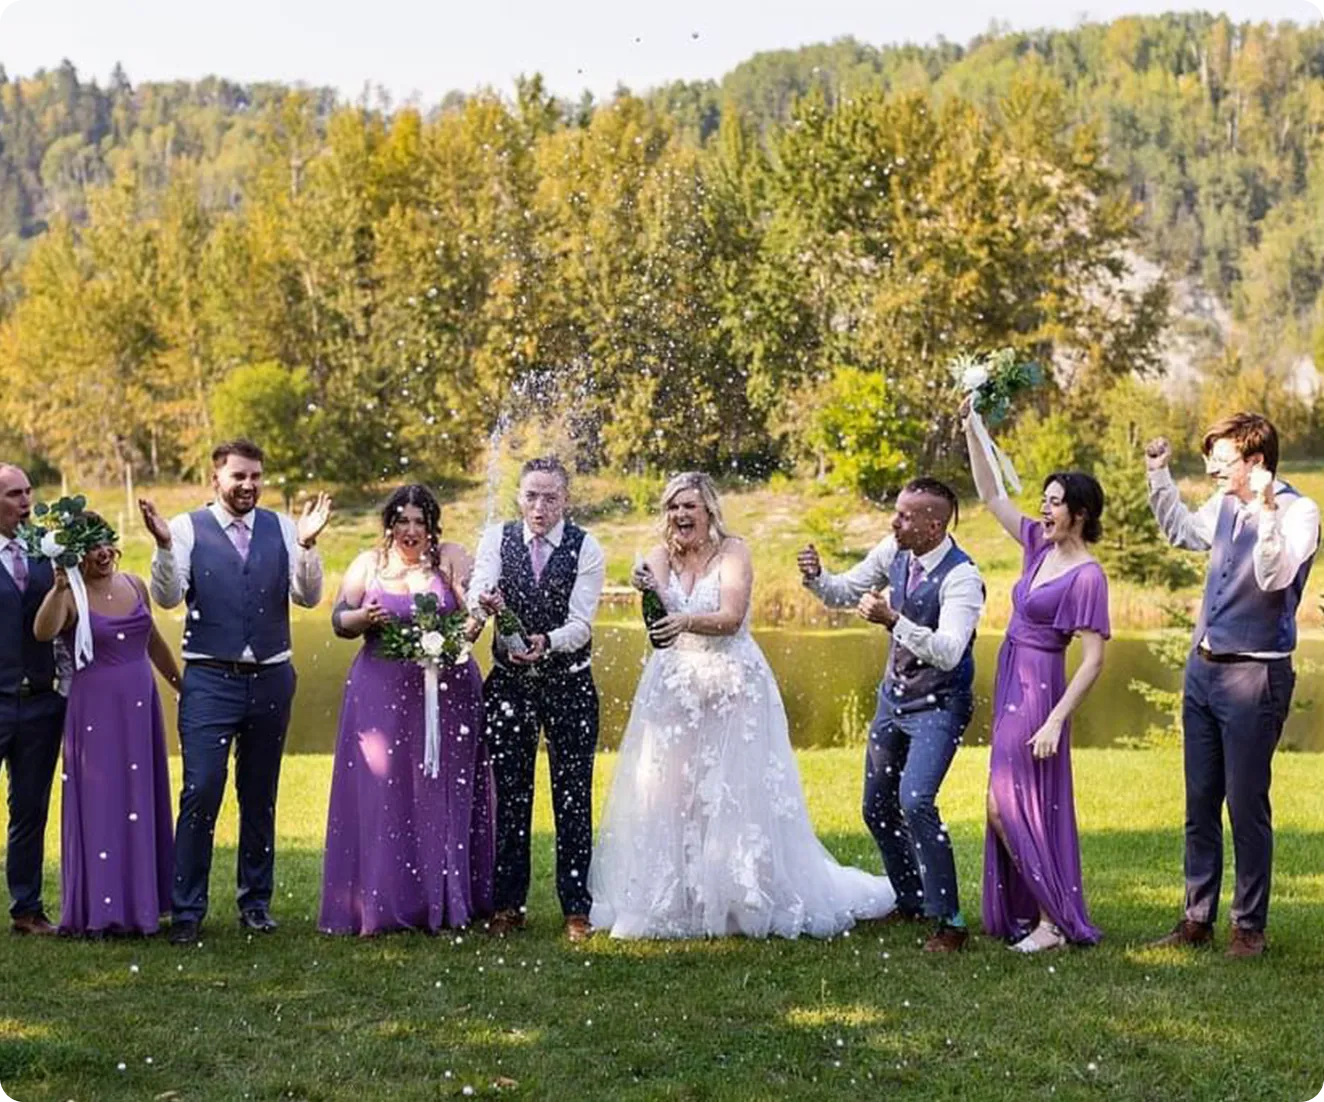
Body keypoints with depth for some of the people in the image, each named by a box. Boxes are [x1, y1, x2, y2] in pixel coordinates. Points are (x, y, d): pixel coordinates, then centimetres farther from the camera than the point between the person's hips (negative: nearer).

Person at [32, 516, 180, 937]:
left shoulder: (135, 585, 8)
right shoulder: (71, 596, -9)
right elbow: (43, 632, -30)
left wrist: (183, 685, 26)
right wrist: (60, 587, -42)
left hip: (141, 705, 6)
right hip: (95, 709, -5)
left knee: (141, 803, 10)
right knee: (99, 803, -2)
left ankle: (139, 902, 20)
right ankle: (99, 910, 4)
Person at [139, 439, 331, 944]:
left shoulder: (281, 528, 6)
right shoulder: (188, 528, -1)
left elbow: (309, 596, -2)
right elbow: (168, 597, -10)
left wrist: (306, 545, -18)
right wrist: (164, 545, -26)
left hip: (271, 678, 3)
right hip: (210, 679, -3)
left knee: (260, 796, 12)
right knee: (200, 793, -9)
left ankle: (256, 902, 22)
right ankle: (186, 910, -1)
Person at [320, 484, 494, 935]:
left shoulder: (451, 558, 3)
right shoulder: (368, 564, 9)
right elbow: (339, 620, 7)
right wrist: (364, 618, -15)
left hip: (445, 691, -1)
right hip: (381, 692, 1)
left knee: (442, 794, 3)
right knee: (379, 795, 0)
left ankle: (445, 902, 11)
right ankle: (380, 905, 5)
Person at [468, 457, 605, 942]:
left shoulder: (586, 549, -9)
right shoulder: (497, 539, -3)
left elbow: (581, 624, -16)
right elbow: (476, 596, -17)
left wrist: (546, 642, -36)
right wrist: (483, 603, -41)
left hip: (569, 685, -2)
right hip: (509, 684, 2)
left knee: (573, 799, 3)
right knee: (510, 797, 9)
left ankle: (576, 907, 11)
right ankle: (508, 904, 18)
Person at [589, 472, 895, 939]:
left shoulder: (732, 551, -5)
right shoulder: (661, 557, 5)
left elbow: (731, 618, -18)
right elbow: (661, 615, -13)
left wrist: (686, 621, -37)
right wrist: (649, 590, -36)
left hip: (732, 687, -3)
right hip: (675, 689, 3)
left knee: (737, 794, -3)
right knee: (668, 792, 1)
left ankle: (749, 899, 8)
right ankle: (669, 903, 9)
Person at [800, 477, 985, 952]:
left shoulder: (961, 577, -25)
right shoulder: (894, 552, -4)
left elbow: (948, 653, -33)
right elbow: (845, 593, 9)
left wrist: (894, 620, -42)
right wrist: (816, 577, -12)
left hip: (938, 706, -8)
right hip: (894, 696, 8)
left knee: (915, 802, -23)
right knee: (877, 808, 13)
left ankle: (948, 921, -13)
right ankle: (911, 903, 31)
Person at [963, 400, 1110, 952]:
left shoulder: (1087, 575, -15)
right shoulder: (1039, 545, 6)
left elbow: (1093, 660, -16)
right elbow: (991, 496, 14)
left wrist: (1056, 720, -21)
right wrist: (972, 430, 6)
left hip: (1038, 690, -8)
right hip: (1013, 685, 8)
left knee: (1010, 807, -7)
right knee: (1017, 808, 11)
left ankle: (1056, 922, 0)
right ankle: (1028, 912, 19)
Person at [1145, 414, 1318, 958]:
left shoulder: (1296, 512, -12)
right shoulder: (1224, 506, 9)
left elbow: (1275, 577, -27)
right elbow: (1183, 531, 30)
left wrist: (1265, 509, -34)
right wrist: (1159, 474, 22)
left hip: (1254, 676, -7)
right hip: (1203, 668, 7)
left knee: (1247, 807, -1)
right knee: (1200, 805, 12)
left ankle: (1249, 927, 11)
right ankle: (1197, 918, 21)